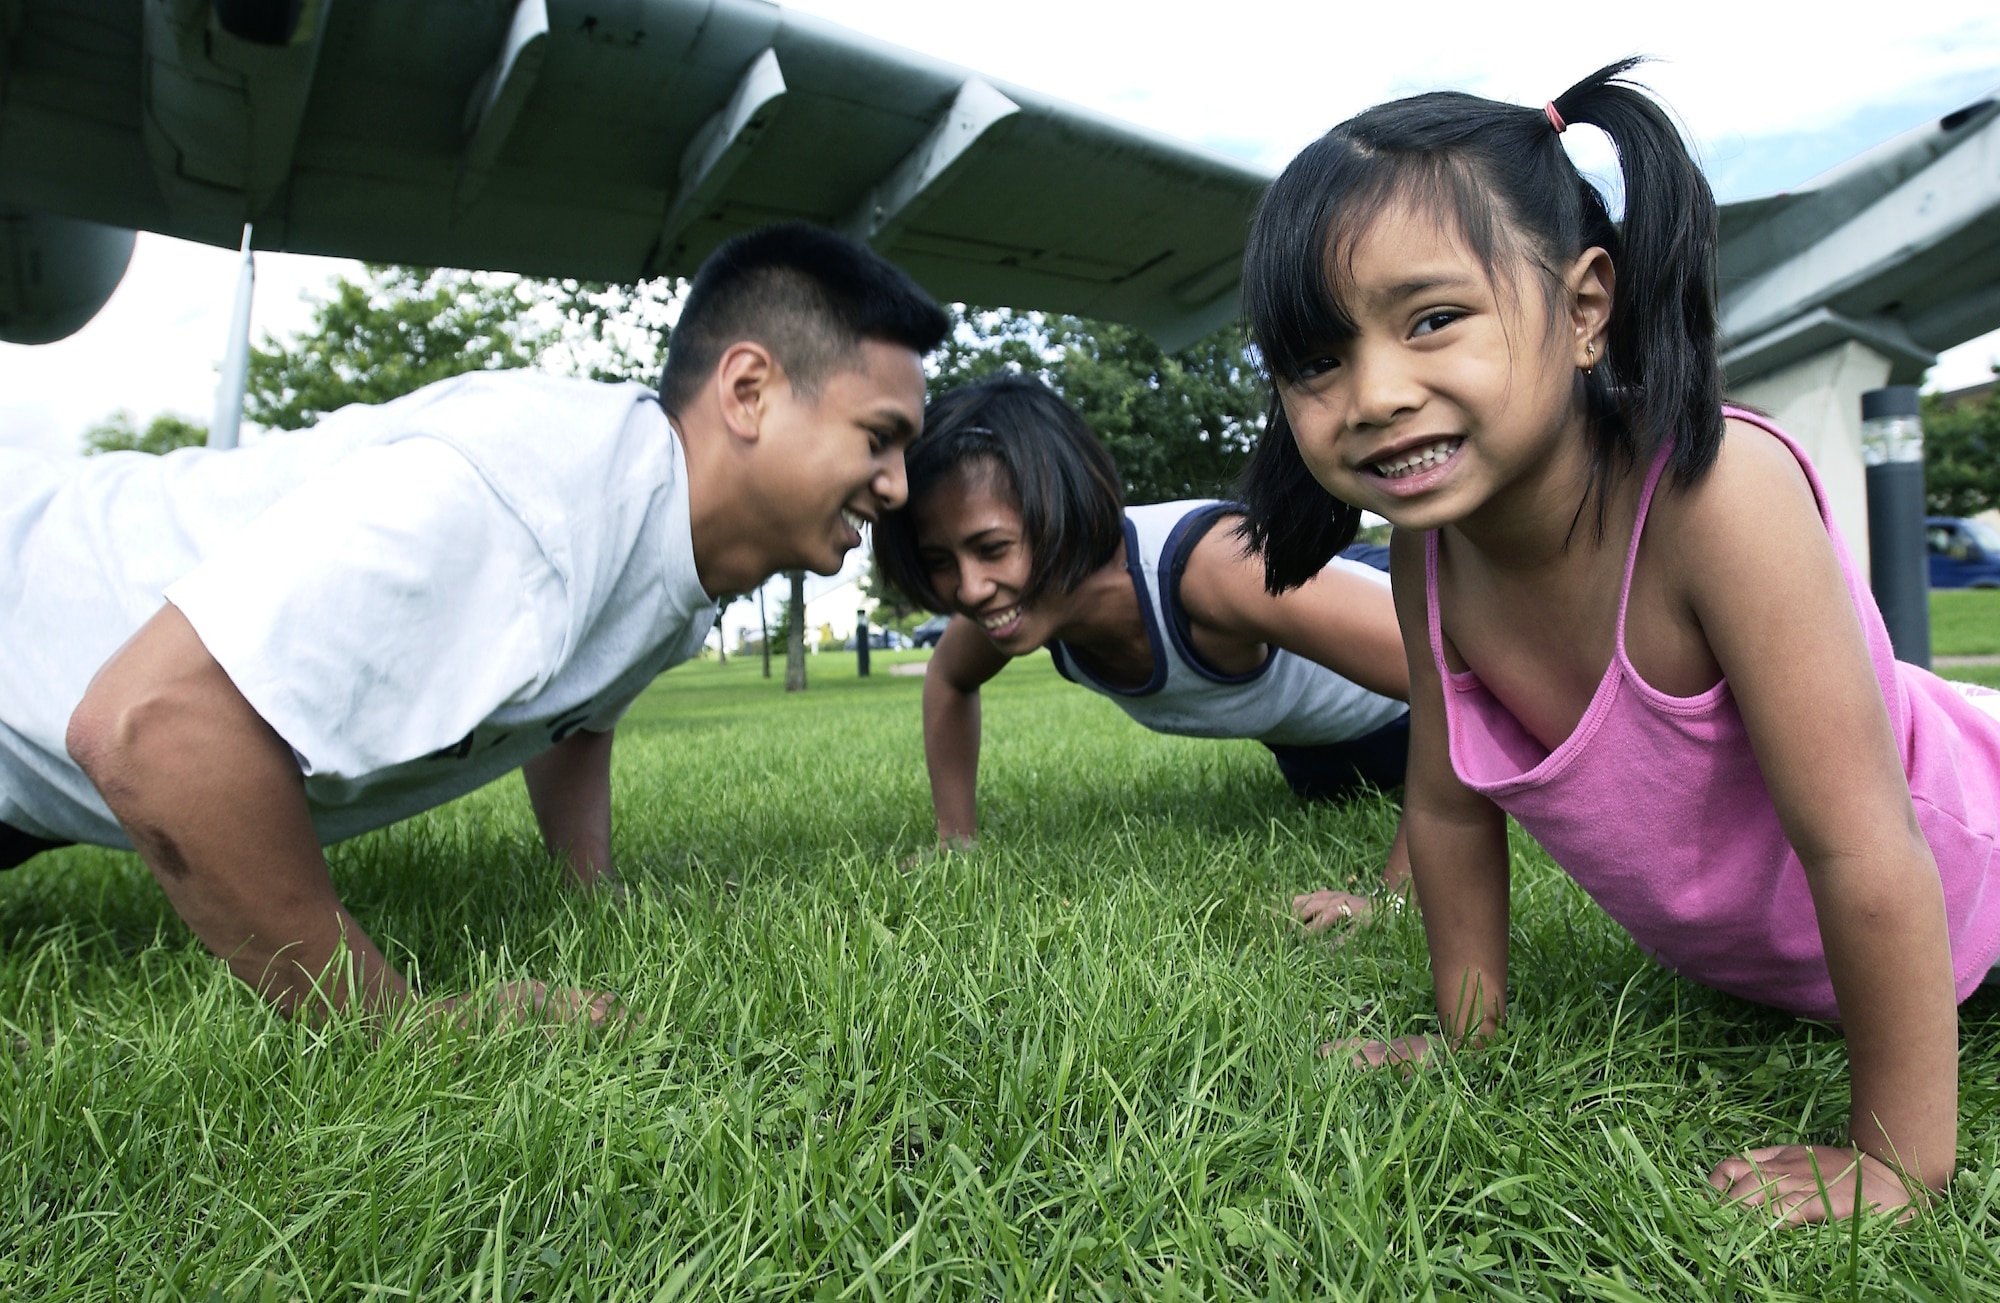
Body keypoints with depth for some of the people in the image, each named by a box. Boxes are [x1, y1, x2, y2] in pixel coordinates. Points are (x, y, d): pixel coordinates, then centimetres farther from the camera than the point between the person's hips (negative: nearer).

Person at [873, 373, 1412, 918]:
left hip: (1396, 715, -5)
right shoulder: (1022, 596, -27)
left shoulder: (1217, 567, -48)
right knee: (1336, 810, 38)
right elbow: (948, 680, -4)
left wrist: (1390, 896, -46)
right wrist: (957, 842, -8)